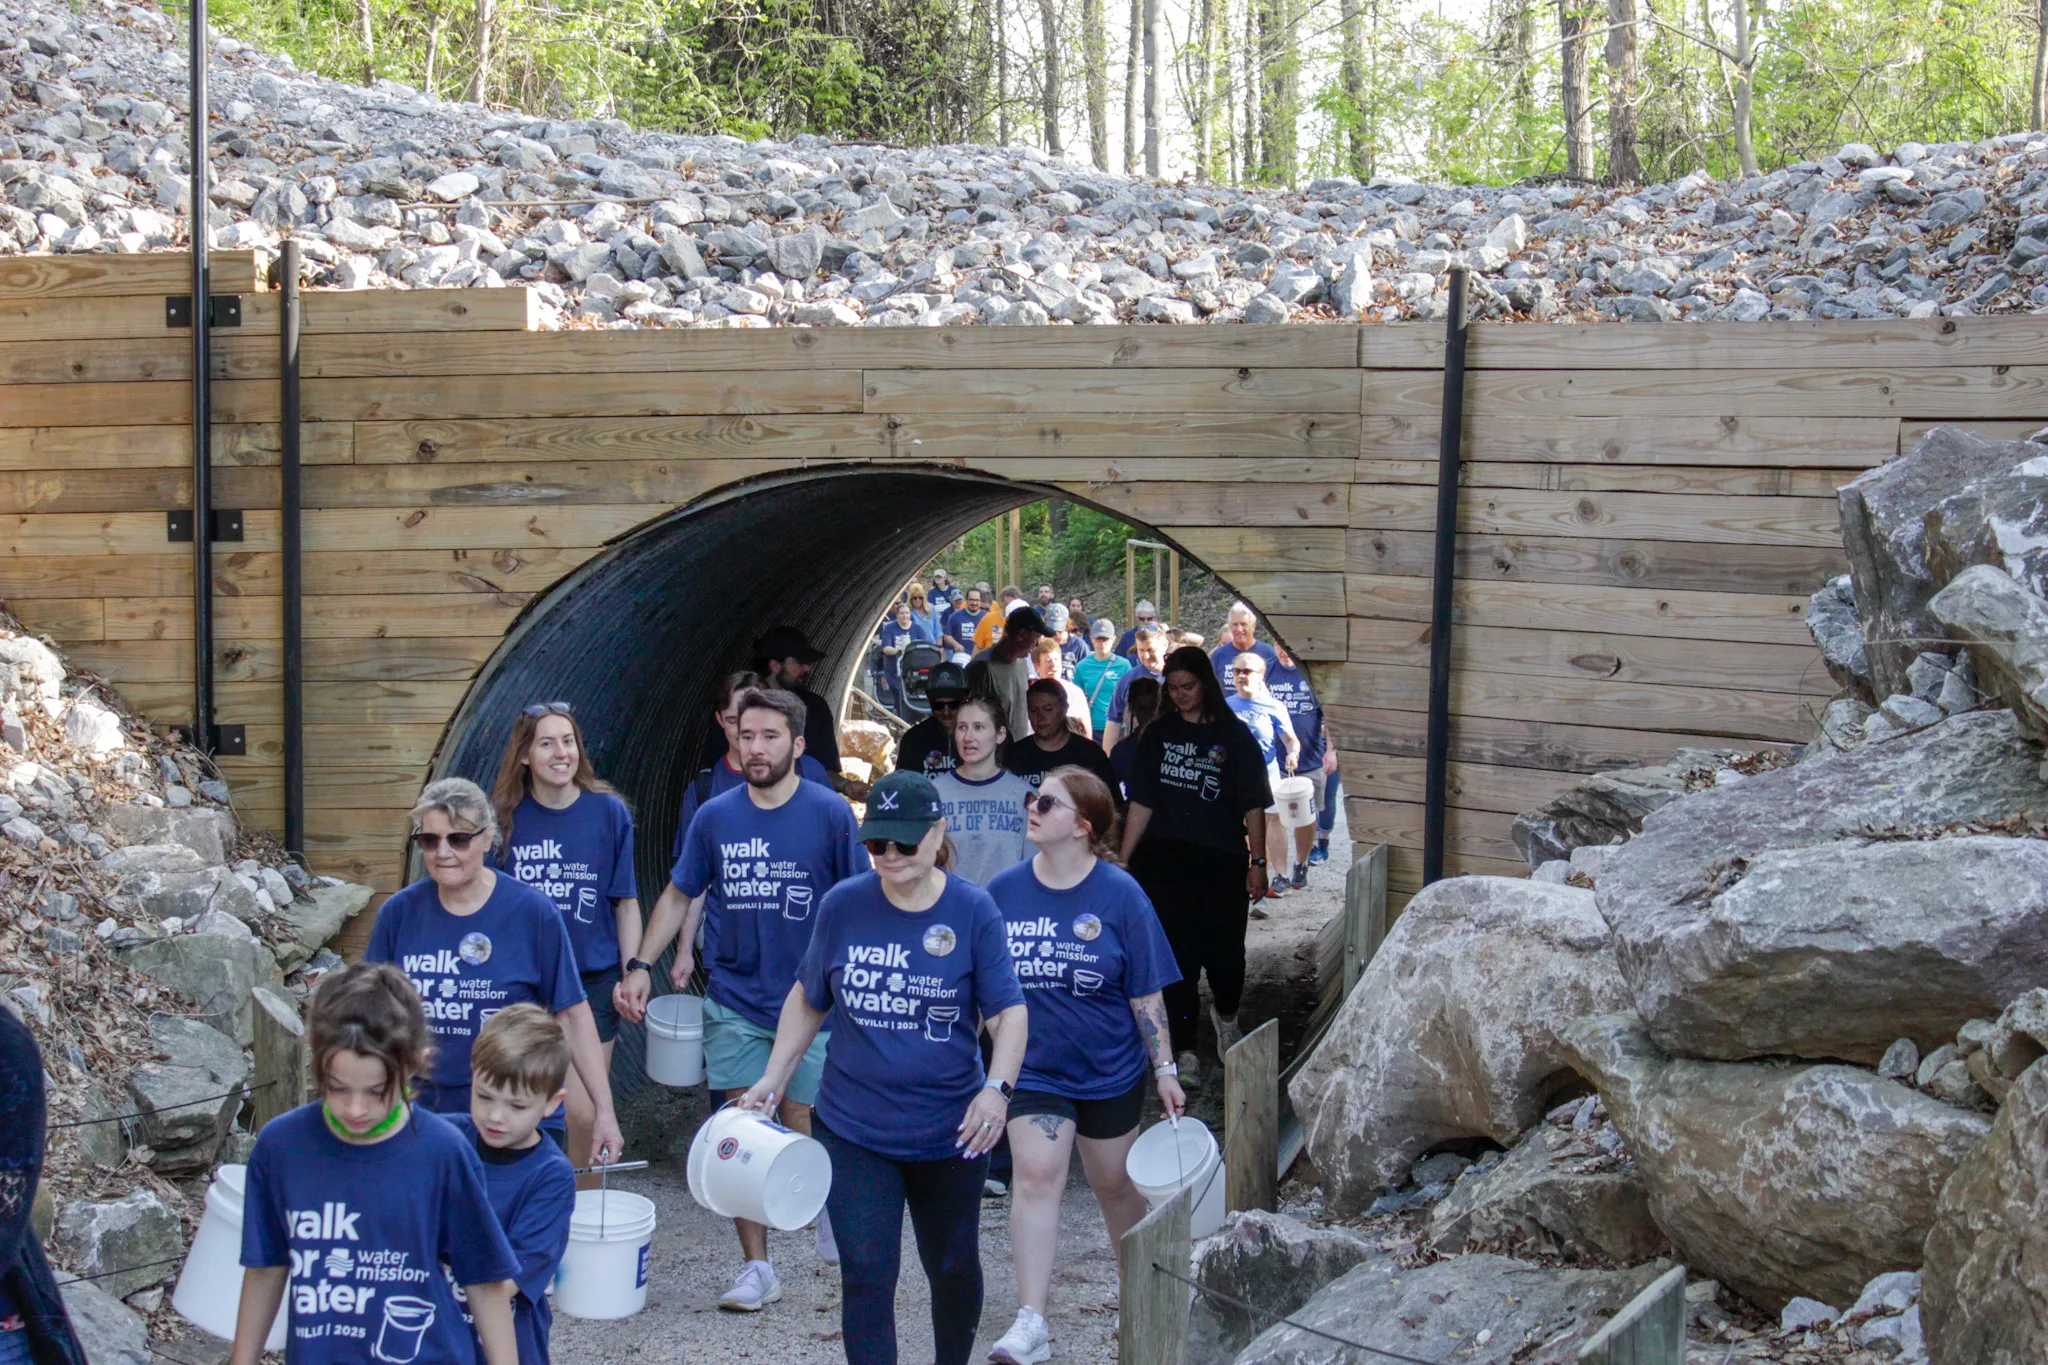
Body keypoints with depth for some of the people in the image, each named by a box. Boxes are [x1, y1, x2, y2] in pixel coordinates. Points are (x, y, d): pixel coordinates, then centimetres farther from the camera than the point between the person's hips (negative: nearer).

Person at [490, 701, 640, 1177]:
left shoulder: (608, 812, -2)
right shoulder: (504, 817, -1)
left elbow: (625, 903, 2)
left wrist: (633, 972, -5)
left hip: (592, 981, -1)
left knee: (583, 1115, -4)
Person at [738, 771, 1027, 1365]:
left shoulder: (974, 911, -8)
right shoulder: (842, 905, -3)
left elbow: (1008, 1010, -11)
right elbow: (808, 1000, 10)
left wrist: (997, 1087, -26)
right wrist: (773, 1079, 5)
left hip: (949, 1131, 0)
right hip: (855, 1130, 0)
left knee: (953, 1267, 17)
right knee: (866, 1273, -7)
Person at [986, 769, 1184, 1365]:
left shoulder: (1119, 894, -10)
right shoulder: (1004, 890, -4)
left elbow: (1146, 992, -5)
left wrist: (1165, 1069, -5)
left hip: (1110, 1068, -1)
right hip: (1033, 1069, 1)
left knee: (1115, 1183, 14)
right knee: (1035, 1177, -14)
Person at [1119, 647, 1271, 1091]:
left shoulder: (1233, 735, 1)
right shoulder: (1158, 735, 7)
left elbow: (1253, 805, 1)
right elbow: (1141, 804, 7)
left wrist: (1257, 862, -4)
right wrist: (1122, 861, 2)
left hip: (1222, 860, -1)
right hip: (1165, 860, 1)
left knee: (1223, 950, 3)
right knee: (1177, 954, -1)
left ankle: (1226, 1020, 34)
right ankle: (1185, 1053, 5)